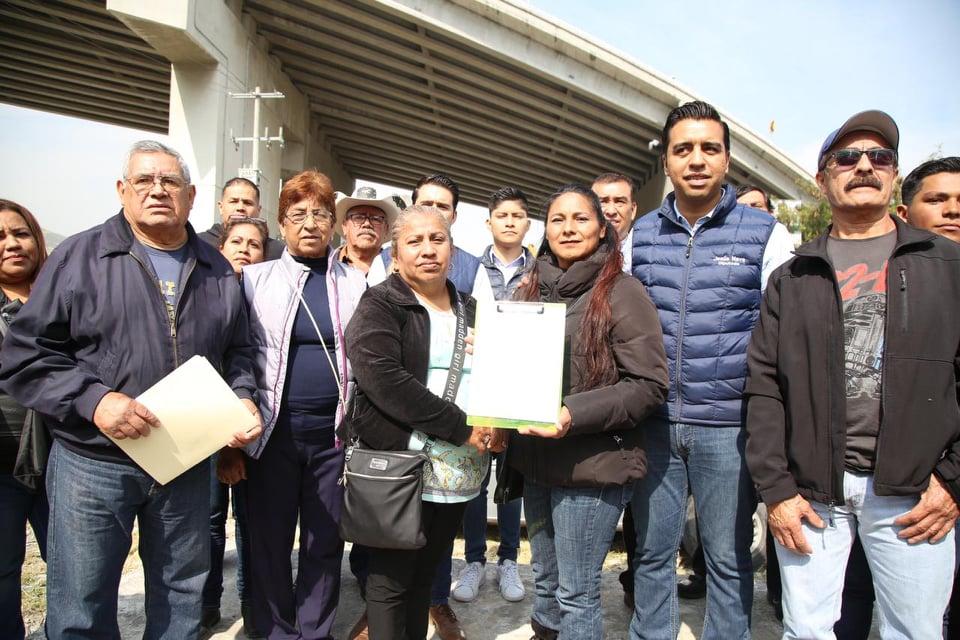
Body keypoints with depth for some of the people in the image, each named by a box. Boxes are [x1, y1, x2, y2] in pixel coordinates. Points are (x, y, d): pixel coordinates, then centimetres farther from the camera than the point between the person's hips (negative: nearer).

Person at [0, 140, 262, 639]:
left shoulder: (217, 270, 7)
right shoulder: (79, 257, -4)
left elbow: (236, 352, 14)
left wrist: (244, 399, -4)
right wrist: (93, 400, -19)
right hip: (92, 463, -2)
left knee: (181, 597, 18)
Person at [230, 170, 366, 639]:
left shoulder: (356, 284, 7)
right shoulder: (256, 279, 3)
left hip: (336, 431, 1)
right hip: (274, 430, -1)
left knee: (326, 542, 12)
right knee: (270, 542, 10)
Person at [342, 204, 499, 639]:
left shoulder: (469, 310, 14)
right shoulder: (380, 305, -5)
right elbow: (382, 379, -19)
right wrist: (461, 428, -19)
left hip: (459, 472, 6)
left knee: (426, 574, 16)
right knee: (391, 579, 6)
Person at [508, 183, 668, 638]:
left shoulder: (621, 292, -9)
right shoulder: (533, 291, 10)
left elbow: (649, 384, -14)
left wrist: (574, 415, -23)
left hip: (592, 464, -6)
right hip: (536, 461, 6)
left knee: (576, 594, 4)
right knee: (545, 580, 20)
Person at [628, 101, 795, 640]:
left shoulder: (765, 234, -1)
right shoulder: (640, 235, 6)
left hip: (728, 423, -2)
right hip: (654, 420, 3)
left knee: (729, 557, 11)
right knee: (653, 551, 14)